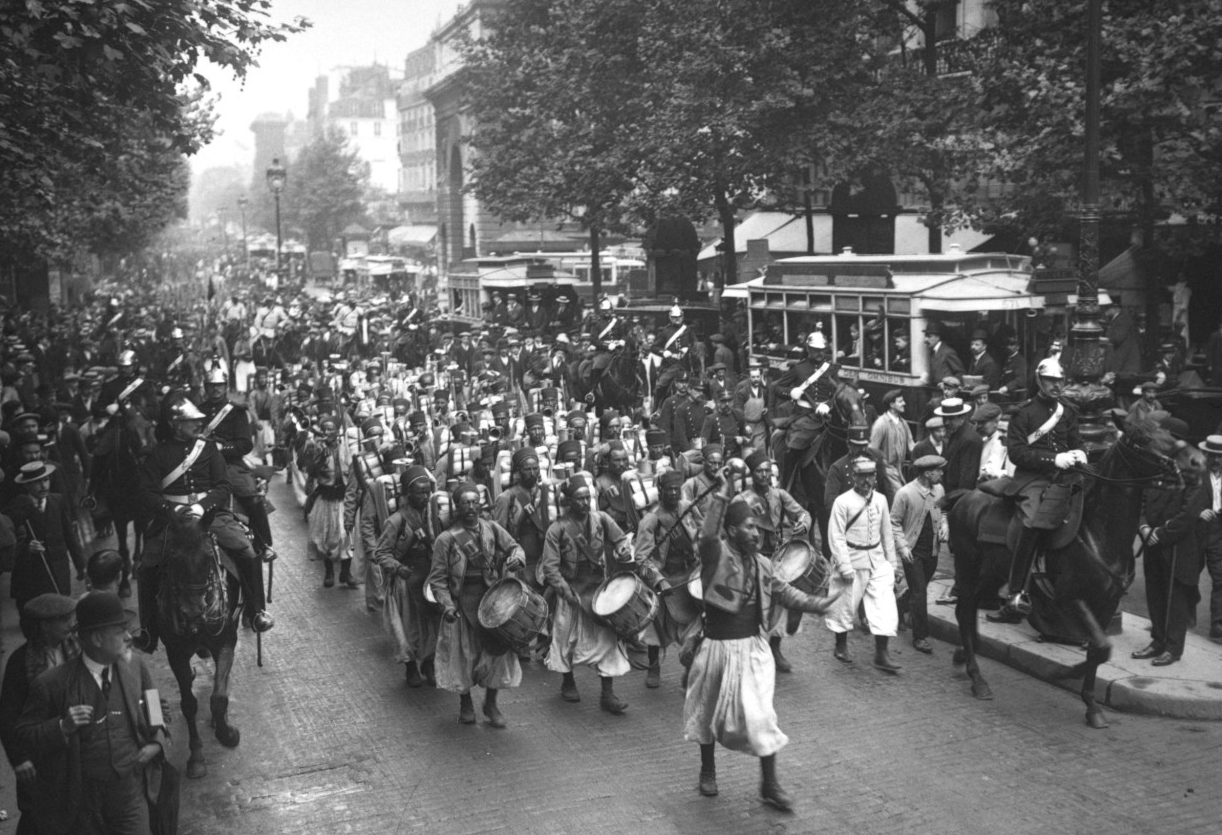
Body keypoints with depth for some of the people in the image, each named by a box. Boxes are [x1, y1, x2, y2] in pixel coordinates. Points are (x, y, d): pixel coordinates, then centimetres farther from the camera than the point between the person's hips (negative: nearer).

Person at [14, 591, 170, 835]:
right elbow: (23, 733, -6)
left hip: (131, 795, 3)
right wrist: (62, 727, -23)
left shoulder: (135, 666, 0)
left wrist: (157, 743, -5)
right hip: (80, 800, -3)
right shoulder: (52, 684, -13)